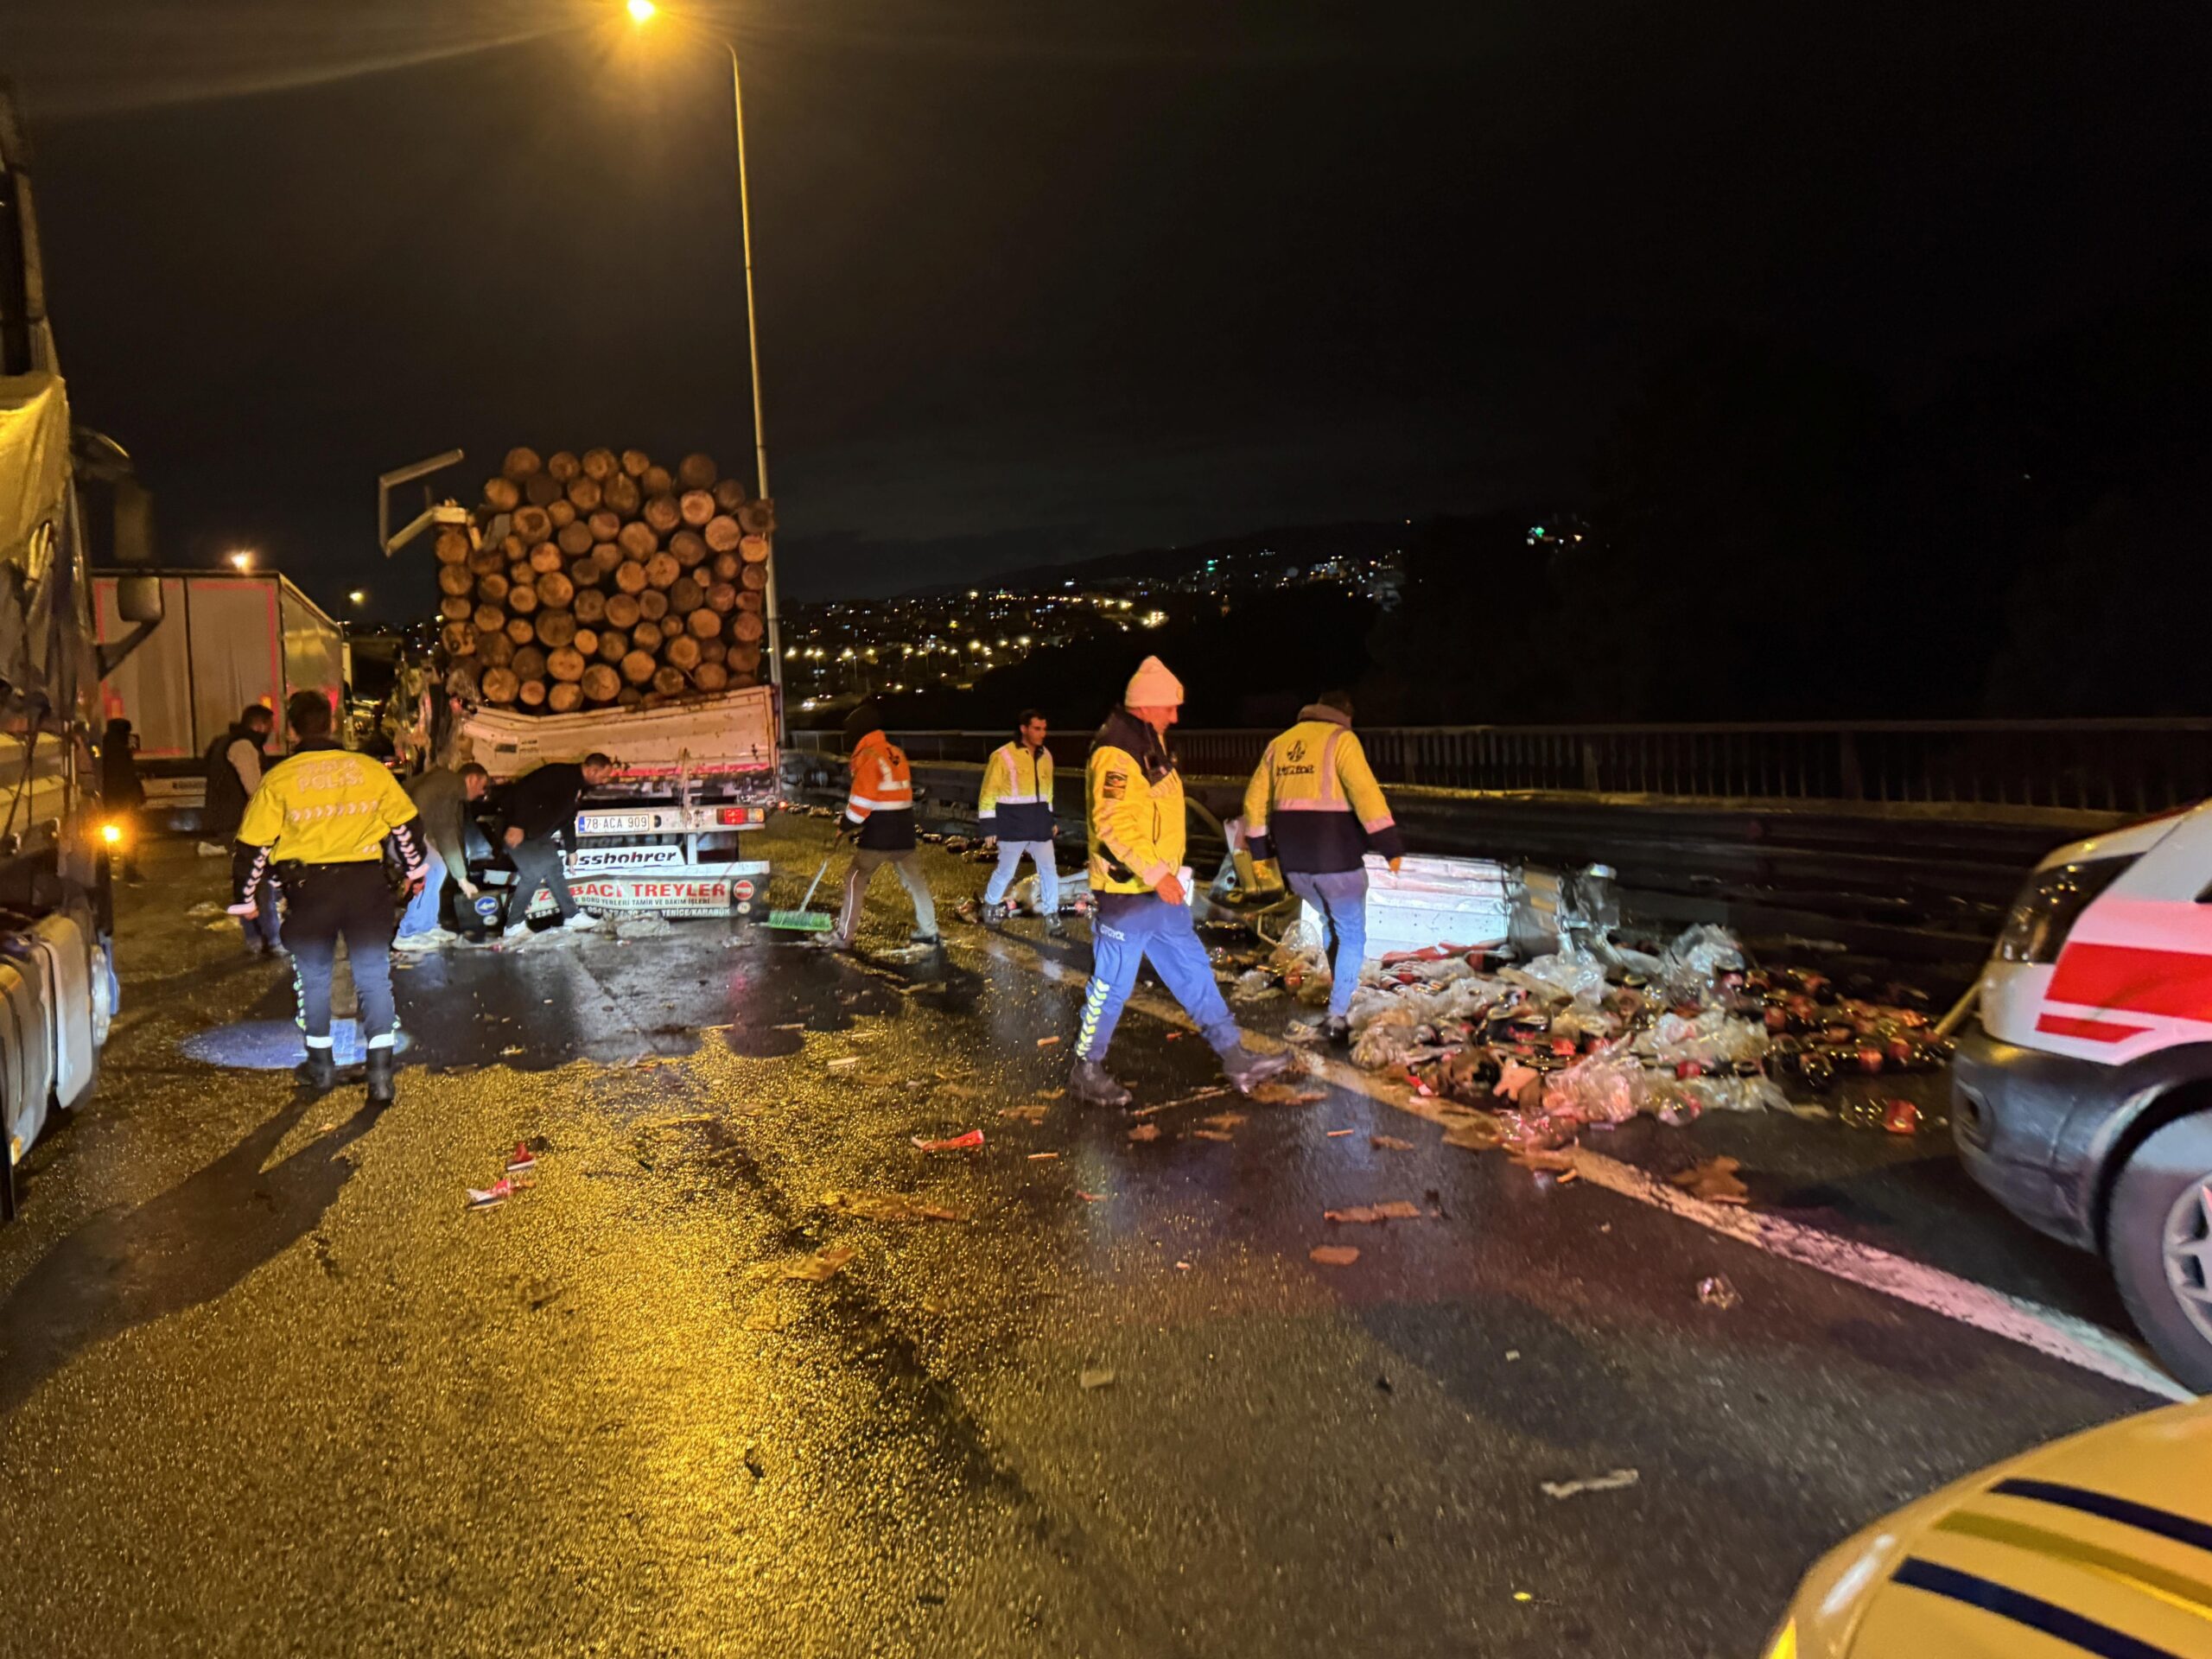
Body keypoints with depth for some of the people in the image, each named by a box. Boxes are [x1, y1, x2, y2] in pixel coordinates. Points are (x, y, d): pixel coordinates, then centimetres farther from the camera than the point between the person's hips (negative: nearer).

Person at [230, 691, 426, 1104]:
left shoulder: (279, 779, -3)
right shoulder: (370, 769, 3)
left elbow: (253, 844, -1)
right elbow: (404, 823, 11)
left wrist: (245, 897, 12)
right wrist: (415, 870, 26)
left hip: (309, 887, -1)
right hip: (366, 883, 1)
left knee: (313, 976, 18)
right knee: (374, 976, 6)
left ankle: (321, 1065, 30)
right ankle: (381, 1073, -1)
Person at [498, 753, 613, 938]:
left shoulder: (579, 787, 10)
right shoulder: (558, 774, -21)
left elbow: (568, 819, 23)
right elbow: (523, 792, -30)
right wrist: (517, 825, -35)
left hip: (540, 834, 10)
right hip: (520, 831, -10)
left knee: (555, 870, 10)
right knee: (533, 873, -13)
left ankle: (572, 916, 19)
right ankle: (514, 925, -3)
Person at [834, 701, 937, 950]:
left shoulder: (868, 756, -12)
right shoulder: (896, 752, 13)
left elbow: (863, 799, -16)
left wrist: (846, 825, -2)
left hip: (877, 835, -7)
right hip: (904, 831, 7)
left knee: (856, 880, 1)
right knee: (914, 879, 14)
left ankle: (844, 936, 2)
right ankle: (928, 931, 20)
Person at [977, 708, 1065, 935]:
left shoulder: (1046, 756, 7)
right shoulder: (1003, 756, -12)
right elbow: (989, 794, -9)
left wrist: (1051, 819, 18)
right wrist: (989, 827, -10)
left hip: (1039, 825, 5)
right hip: (1012, 826, -5)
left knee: (1049, 870, 2)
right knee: (1006, 871, 7)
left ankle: (1051, 916, 12)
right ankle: (990, 905, 31)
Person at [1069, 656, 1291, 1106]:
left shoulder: (1151, 744, 13)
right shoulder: (1115, 753, -20)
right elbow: (1114, 823, -28)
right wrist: (1156, 872, -28)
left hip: (1160, 889, 10)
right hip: (1126, 893, -10)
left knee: (1194, 971, 12)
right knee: (1112, 984, 1)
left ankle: (1237, 1060, 18)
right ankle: (1086, 1071, 16)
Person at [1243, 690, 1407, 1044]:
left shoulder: (1279, 744, 13)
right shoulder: (1340, 739, -6)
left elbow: (1255, 799, 16)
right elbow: (1365, 793, -18)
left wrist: (1261, 849, 23)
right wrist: (1391, 845, -17)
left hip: (1293, 859, 6)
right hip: (1336, 856, -6)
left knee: (1330, 922, 27)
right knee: (1351, 934, 8)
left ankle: (1340, 995, 33)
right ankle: (1336, 1016, 0)